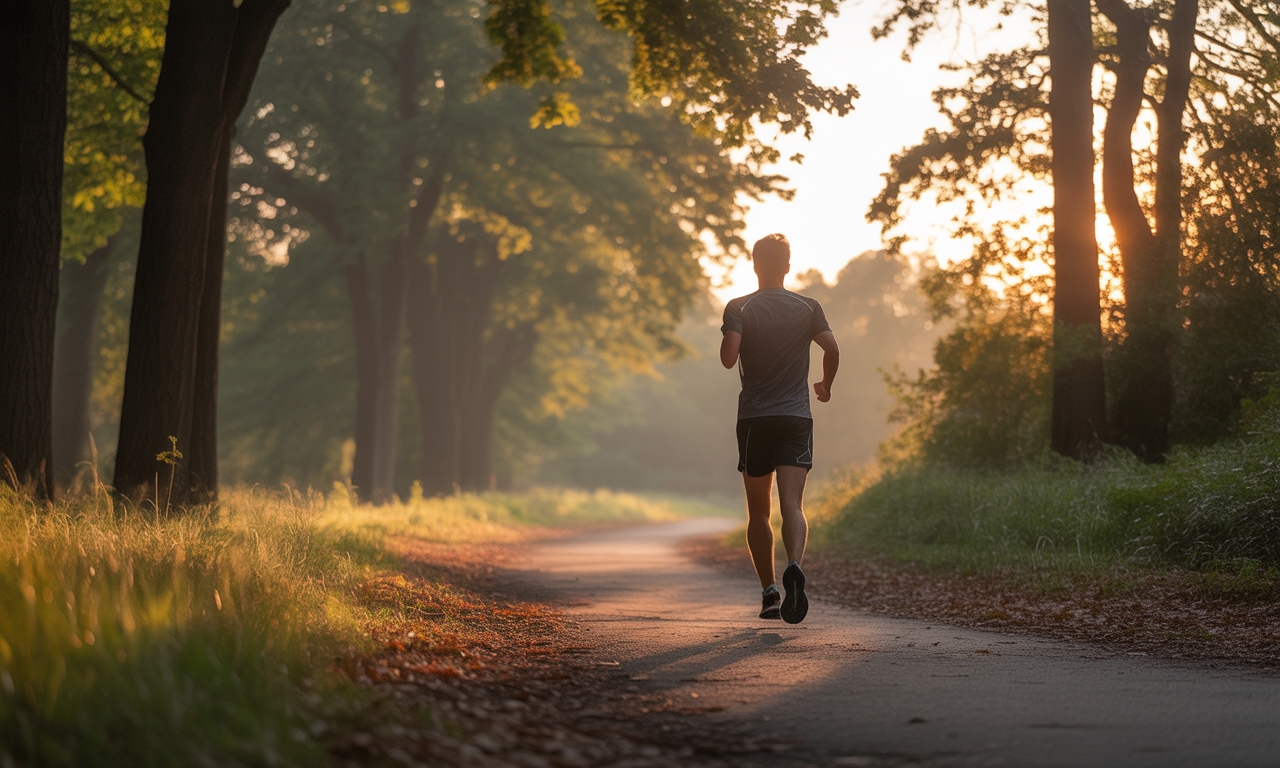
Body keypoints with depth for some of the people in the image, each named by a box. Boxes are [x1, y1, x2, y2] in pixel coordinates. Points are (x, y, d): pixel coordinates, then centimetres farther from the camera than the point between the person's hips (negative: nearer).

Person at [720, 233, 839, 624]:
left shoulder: (738, 309, 1)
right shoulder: (808, 307, 5)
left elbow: (729, 356, -13)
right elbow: (832, 349, -4)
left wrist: (728, 352, 11)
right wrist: (826, 386, 14)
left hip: (753, 419, 0)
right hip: (796, 416, 0)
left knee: (758, 511, 12)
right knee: (792, 504, -9)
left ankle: (769, 592, 13)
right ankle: (794, 567, -36)